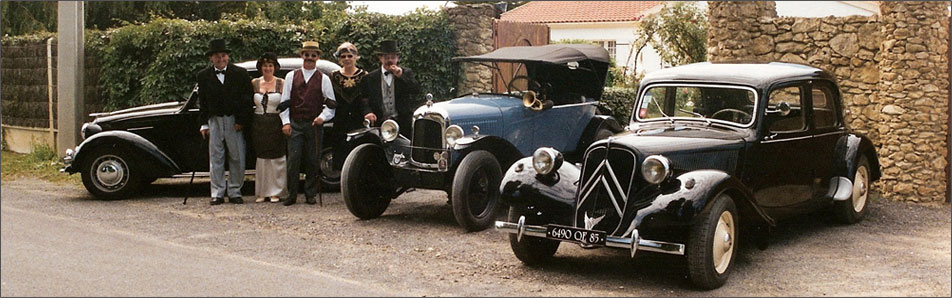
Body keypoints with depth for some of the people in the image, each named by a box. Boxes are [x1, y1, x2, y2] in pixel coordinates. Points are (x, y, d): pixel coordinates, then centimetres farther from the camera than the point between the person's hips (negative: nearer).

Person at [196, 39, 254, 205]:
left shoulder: (240, 73, 0)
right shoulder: (203, 76, 4)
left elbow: (248, 98, 0)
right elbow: (202, 102, 7)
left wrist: (242, 121, -6)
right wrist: (204, 124, 1)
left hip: (235, 121, -1)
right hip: (214, 121, 1)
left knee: (237, 158, 3)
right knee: (215, 158, 2)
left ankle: (235, 192, 12)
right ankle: (217, 194, 7)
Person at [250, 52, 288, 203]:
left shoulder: (281, 83, 0)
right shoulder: (254, 83, 8)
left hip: (276, 125, -3)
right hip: (259, 125, 3)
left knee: (276, 158, -1)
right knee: (261, 157, 6)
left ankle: (276, 192, 8)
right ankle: (262, 192, 13)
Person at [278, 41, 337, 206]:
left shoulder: (323, 79, 8)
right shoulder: (291, 76, 11)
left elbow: (331, 104, 6)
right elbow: (284, 101, 8)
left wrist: (322, 117, -10)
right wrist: (286, 122, -2)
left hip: (314, 125, 0)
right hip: (295, 124, 0)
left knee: (313, 162, 2)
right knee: (293, 160, -7)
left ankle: (310, 195, 13)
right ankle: (291, 195, 1)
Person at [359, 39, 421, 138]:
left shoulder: (406, 73, 11)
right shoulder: (370, 78, 10)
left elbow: (416, 90, -2)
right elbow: (364, 99, 8)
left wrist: (401, 76, -11)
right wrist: (367, 112, -11)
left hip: (402, 122, 0)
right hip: (380, 124, 0)